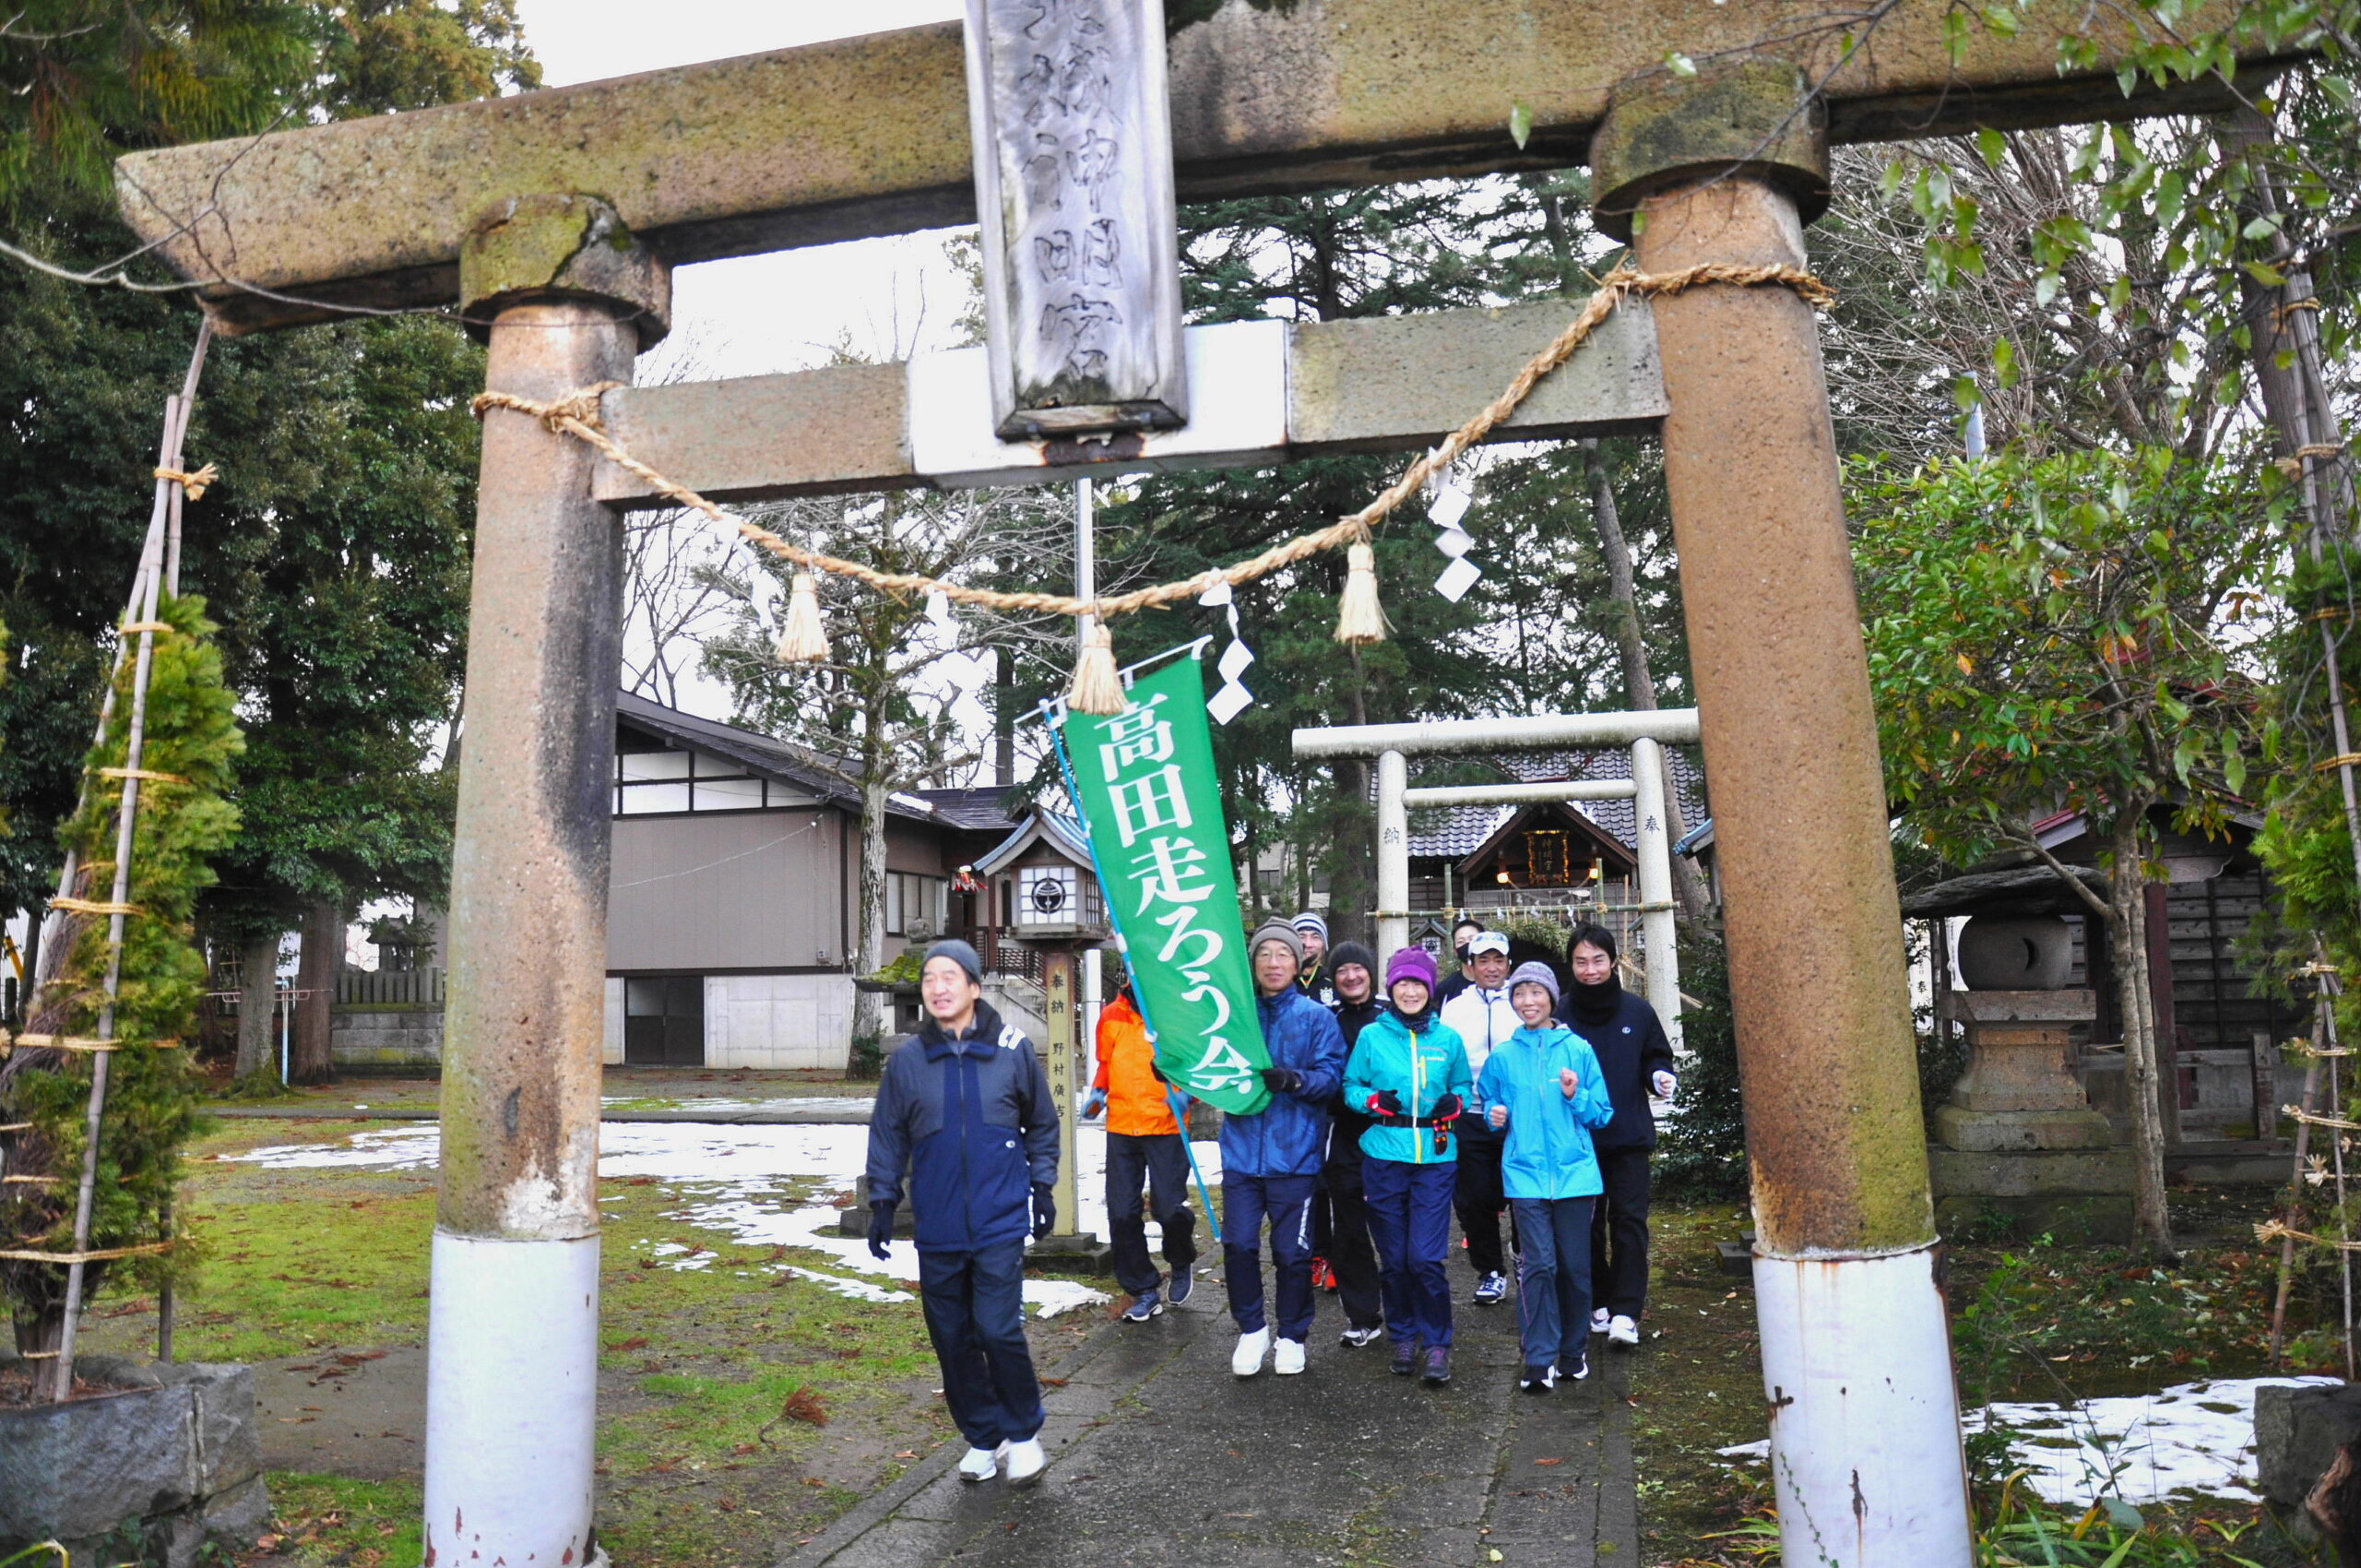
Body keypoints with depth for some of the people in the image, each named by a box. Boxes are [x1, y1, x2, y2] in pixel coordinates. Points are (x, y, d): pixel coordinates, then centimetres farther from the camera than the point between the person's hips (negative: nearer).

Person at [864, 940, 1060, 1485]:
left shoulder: (1013, 1049, -3)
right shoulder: (907, 1060, 0)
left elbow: (1042, 1123, 10)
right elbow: (888, 1136, 9)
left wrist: (1042, 1185, 9)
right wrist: (882, 1201, 7)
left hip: (1000, 1223, -2)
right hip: (937, 1229, 2)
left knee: (998, 1329, -8)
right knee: (953, 1338, 9)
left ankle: (1023, 1433, 15)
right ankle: (982, 1437, 27)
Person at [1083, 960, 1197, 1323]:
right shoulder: (1112, 1016, 6)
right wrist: (1098, 1091, 3)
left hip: (1166, 1127, -3)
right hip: (1121, 1127, 4)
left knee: (1170, 1208, -8)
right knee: (1122, 1214, 3)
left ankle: (1182, 1263, 26)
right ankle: (1145, 1291, 19)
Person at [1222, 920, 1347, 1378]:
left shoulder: (1316, 1017, -1)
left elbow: (1332, 1074, -7)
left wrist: (1295, 1080, -24)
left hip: (1294, 1151, -2)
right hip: (1242, 1147, 2)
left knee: (1292, 1250, 7)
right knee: (1238, 1244, 1)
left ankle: (1292, 1335, 27)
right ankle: (1251, 1329, 23)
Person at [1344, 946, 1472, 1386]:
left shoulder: (1447, 1038, 5)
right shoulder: (1371, 1036, 2)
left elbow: (1463, 1085, 16)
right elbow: (1350, 1086, 7)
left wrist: (1454, 1102, -5)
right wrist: (1374, 1100, -13)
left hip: (1435, 1157, 0)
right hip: (1384, 1156, 1)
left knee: (1426, 1257, -7)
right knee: (1393, 1258, 8)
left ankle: (1437, 1343, 9)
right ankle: (1402, 1337, 26)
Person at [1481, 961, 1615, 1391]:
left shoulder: (1578, 1050, 3)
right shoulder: (1503, 1057, 6)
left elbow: (1603, 1113, 6)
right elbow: (1489, 1108, 18)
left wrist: (1577, 1097, -12)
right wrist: (1495, 1117, -3)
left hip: (1574, 1173, 0)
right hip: (1526, 1173, 0)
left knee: (1574, 1266, 7)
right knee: (1538, 1265, -7)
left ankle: (1575, 1350, 25)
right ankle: (1540, 1360, 0)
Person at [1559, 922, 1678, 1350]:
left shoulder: (1637, 1010, 2)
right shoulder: (1560, 1014, -3)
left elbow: (1655, 1058, 11)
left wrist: (1661, 1077, -10)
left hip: (1629, 1136, 0)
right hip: (1578, 1136, 0)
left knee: (1629, 1220, -4)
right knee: (1586, 1223, 9)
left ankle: (1625, 1312, -1)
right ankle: (1597, 1302, 22)